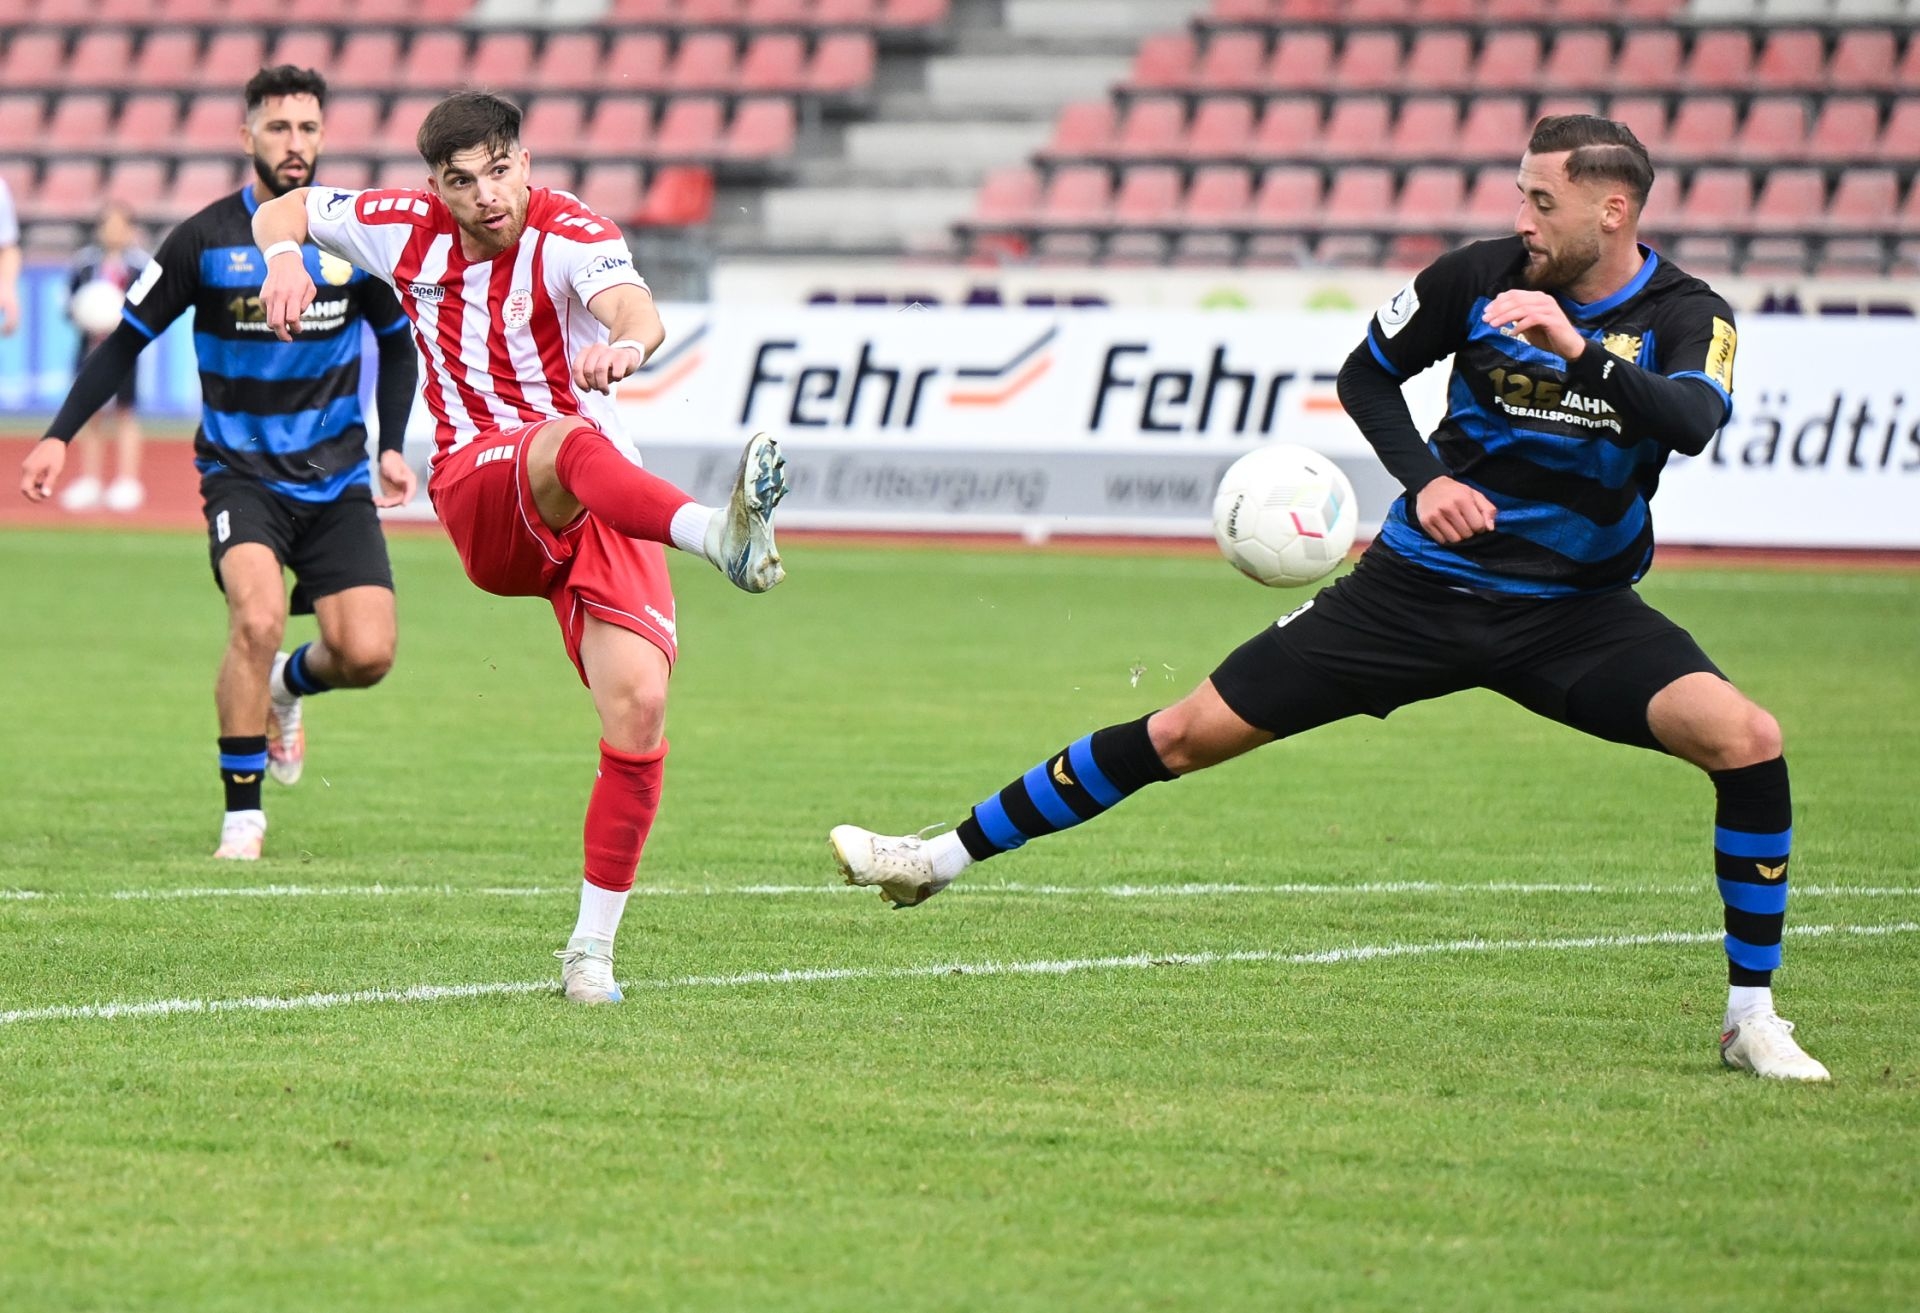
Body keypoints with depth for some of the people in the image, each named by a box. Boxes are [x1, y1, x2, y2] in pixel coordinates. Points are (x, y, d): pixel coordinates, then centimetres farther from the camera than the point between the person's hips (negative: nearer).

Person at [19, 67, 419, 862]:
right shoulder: (205, 241, -9)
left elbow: (396, 342, 12)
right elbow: (127, 341, -1)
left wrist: (391, 447, 2)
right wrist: (60, 436, -9)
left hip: (334, 478, 2)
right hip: (240, 470, -2)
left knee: (366, 655, -10)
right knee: (258, 619, -27)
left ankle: (289, 685, 28)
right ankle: (242, 815, -11)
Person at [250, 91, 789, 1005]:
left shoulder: (567, 238, -10)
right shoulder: (408, 229, 4)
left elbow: (636, 308, -33)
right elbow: (284, 209, 22)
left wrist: (628, 341, -57)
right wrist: (284, 257, -1)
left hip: (601, 507, 0)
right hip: (479, 489, 0)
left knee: (638, 703, -17)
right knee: (569, 443, -37)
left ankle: (592, 946, -4)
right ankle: (717, 534, -69)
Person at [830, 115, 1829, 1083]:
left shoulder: (1686, 319, -12)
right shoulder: (1481, 275, -8)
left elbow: (1693, 423, -34)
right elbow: (1366, 374, 8)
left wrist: (1580, 351, -46)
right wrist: (1422, 478, -8)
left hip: (1576, 612, -1)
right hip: (1425, 583, 1)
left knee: (1745, 737, -24)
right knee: (1192, 731, -2)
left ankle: (1751, 1018, -10)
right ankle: (946, 856, 12)